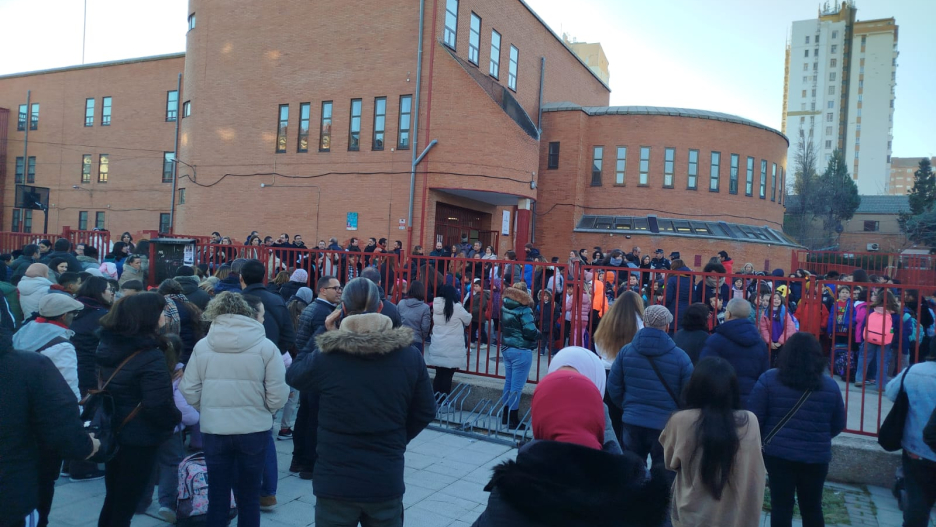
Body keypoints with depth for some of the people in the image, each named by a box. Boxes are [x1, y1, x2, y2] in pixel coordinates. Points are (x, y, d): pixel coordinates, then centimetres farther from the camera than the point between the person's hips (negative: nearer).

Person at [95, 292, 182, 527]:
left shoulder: (107, 344, 0)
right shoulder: (150, 356, -25)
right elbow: (158, 404, -28)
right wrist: (176, 419, -11)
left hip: (109, 433, 7)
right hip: (139, 439, -7)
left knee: (112, 500, 23)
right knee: (124, 506, 8)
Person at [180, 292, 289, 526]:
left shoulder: (202, 346, -4)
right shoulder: (265, 346, -11)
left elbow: (189, 391, -1)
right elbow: (278, 395, -12)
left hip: (213, 430, 2)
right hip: (254, 431, -1)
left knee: (217, 495, 16)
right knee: (249, 496, 14)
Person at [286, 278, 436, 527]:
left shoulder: (326, 357, -14)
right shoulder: (410, 356, -8)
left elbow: (293, 374, 8)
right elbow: (425, 412, 3)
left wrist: (323, 333, 11)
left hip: (335, 483, -1)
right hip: (387, 482, 2)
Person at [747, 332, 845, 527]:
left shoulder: (769, 379, -9)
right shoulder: (830, 385, -1)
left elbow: (754, 418, -9)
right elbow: (838, 425, 8)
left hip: (778, 453, -2)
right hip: (816, 456, 2)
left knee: (781, 506, 8)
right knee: (812, 508, 17)